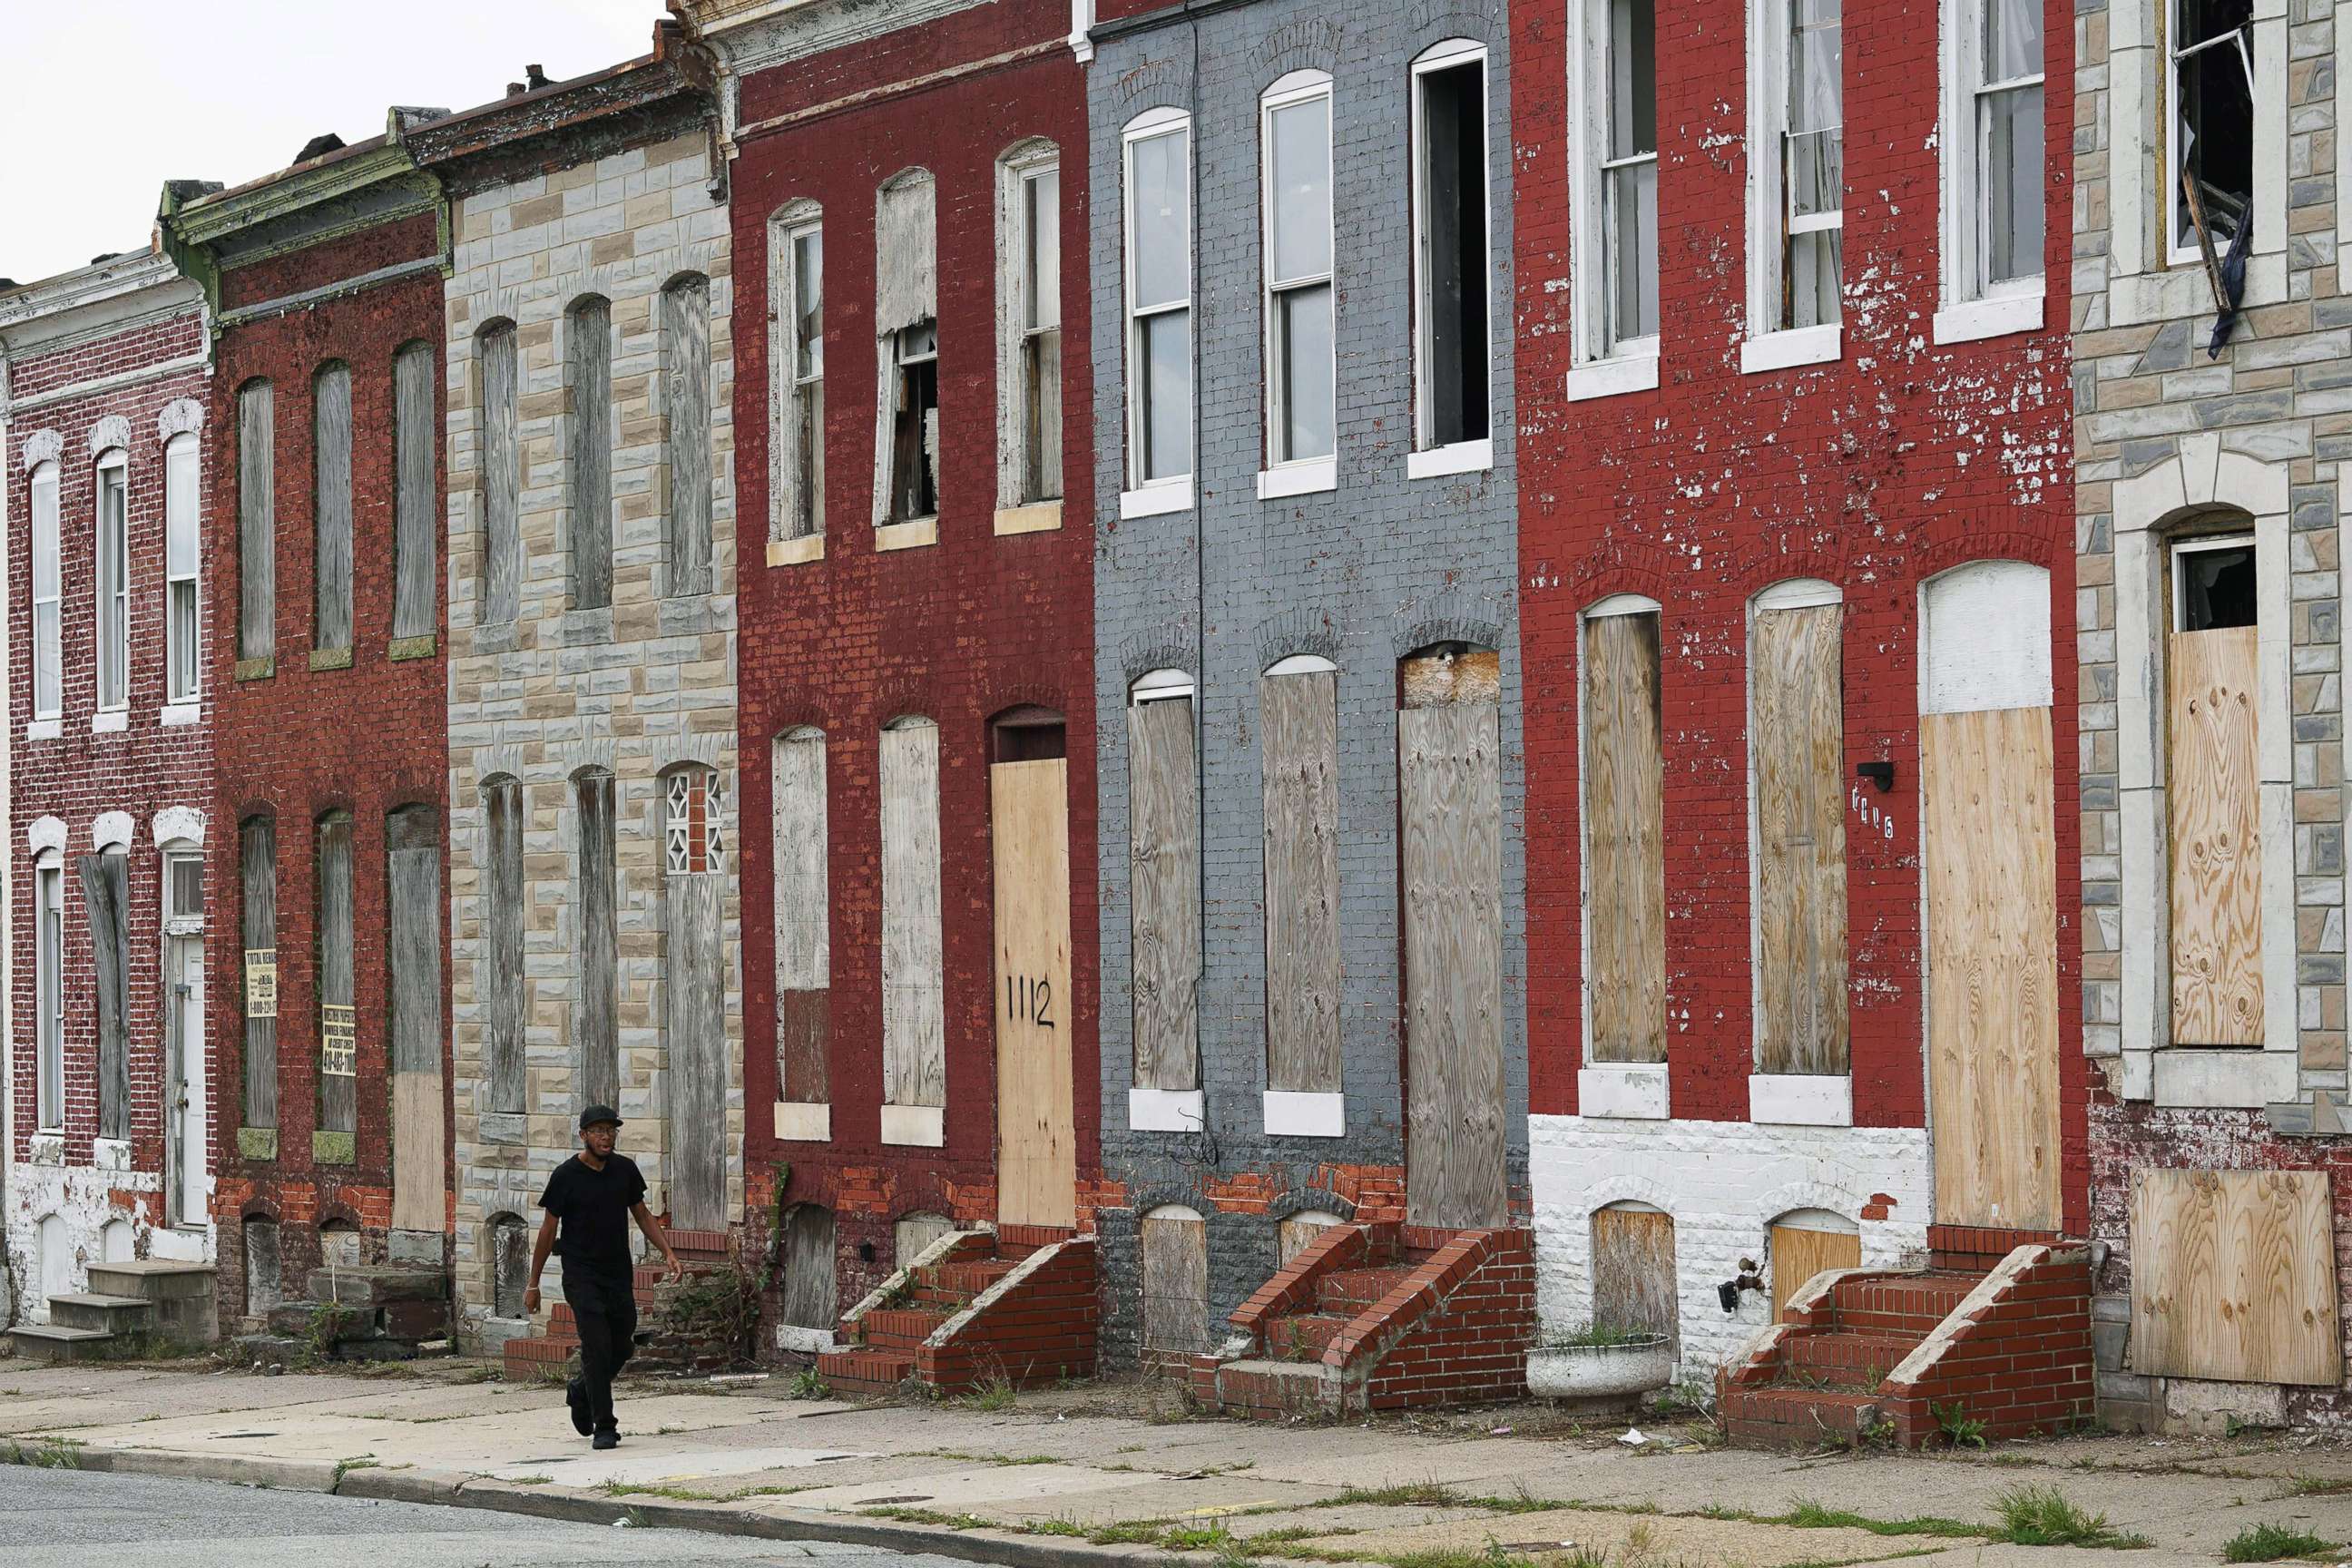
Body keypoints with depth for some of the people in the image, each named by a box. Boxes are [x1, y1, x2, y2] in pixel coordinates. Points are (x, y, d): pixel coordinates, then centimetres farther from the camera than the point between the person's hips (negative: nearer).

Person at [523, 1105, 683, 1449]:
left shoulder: (625, 1169, 5)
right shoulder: (566, 1176, -8)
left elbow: (642, 1214, 16)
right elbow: (548, 1230, -2)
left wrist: (668, 1253, 3)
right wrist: (533, 1285, -1)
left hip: (619, 1272, 5)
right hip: (582, 1275, -5)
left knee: (623, 1346, 8)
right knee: (597, 1345, -13)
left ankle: (580, 1391, 35)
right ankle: (604, 1427, -8)